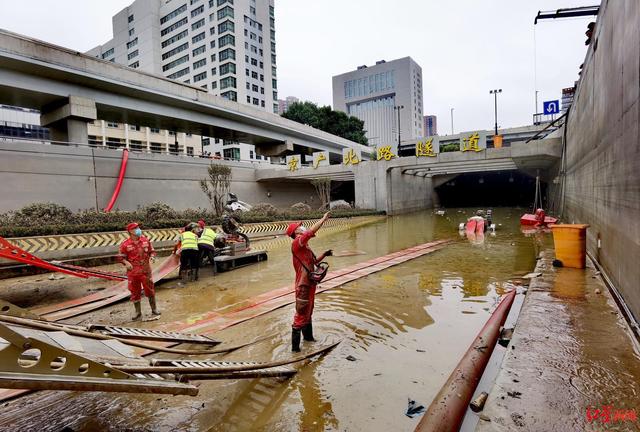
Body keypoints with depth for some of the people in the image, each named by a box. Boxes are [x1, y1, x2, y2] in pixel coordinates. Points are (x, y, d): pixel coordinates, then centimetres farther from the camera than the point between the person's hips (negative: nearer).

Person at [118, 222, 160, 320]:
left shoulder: (145, 240, 2)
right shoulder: (125, 244, -6)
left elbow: (152, 251, 12)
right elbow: (121, 257, 1)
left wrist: (152, 256, -9)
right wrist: (126, 262, -18)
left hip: (146, 271, 1)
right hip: (133, 272, -1)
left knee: (150, 290, 7)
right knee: (135, 292, 8)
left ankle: (154, 309, 22)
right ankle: (138, 312, 22)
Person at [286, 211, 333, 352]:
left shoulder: (305, 246, 14)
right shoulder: (297, 243, -15)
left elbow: (314, 261, 24)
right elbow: (311, 232, -29)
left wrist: (324, 255, 12)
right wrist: (323, 219, -21)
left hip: (310, 283, 10)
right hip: (303, 285, -10)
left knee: (308, 312, 23)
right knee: (301, 314, -4)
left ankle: (308, 336, 40)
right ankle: (295, 345, 4)